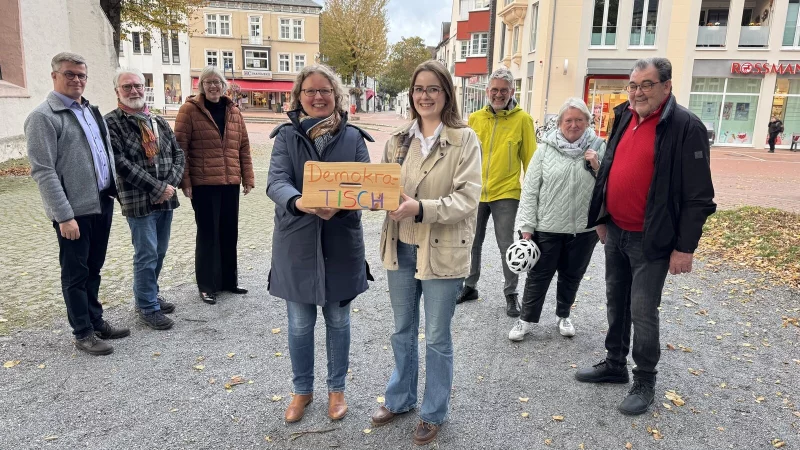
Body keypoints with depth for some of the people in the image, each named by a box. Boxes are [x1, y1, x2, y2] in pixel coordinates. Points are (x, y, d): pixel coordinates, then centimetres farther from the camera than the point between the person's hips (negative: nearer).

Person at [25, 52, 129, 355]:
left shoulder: (91, 111, 14)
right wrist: (64, 216, -20)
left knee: (93, 269, 18)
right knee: (76, 274, 5)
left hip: (103, 203, 7)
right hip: (74, 210, -7)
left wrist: (116, 190, 13)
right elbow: (43, 172, -15)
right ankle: (83, 333, 17)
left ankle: (97, 321, 30)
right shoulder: (43, 117, -10)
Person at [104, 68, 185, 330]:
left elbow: (178, 154, 11)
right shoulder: (111, 123, -6)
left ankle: (149, 295, 32)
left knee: (160, 252, 14)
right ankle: (148, 307, 12)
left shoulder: (158, 122, 13)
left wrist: (171, 184, -7)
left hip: (165, 198, 6)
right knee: (147, 255, -2)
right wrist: (157, 188, -17)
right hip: (138, 201, -6)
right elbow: (120, 163, -15)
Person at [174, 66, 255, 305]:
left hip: (230, 183, 5)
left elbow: (244, 147, 11)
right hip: (203, 183, -4)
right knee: (208, 234, 2)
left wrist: (247, 178, 7)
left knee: (229, 232, 12)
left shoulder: (233, 112, 10)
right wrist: (184, 181, -11)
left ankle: (229, 280, 26)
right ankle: (206, 285, 14)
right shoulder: (190, 109, -4)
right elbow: (180, 148, -6)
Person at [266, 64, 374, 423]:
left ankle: (336, 388, 34)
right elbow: (276, 182, -15)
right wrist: (298, 202, -37)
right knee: (300, 323, 11)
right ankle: (302, 389, 33)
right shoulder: (287, 135, -1)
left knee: (338, 319, 14)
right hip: (297, 242, 0)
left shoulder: (352, 136, 1)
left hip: (341, 242, 0)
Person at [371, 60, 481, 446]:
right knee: (402, 331, 20)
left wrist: (421, 208, -29)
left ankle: (433, 413, 31)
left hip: (442, 251, -4)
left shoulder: (464, 139, -9)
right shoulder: (398, 139, 5)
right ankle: (399, 398, 41)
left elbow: (467, 199, -17)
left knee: (437, 338, 10)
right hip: (400, 248, 5)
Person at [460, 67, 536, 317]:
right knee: (472, 243, 14)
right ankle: (469, 287, 32)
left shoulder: (522, 119, -3)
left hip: (506, 193, -3)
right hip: (475, 192, 4)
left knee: (506, 245, 3)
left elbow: (530, 158, -2)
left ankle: (511, 294, 20)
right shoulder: (475, 118, 5)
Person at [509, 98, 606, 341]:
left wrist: (598, 168, -16)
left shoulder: (598, 148, -1)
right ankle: (527, 319, 24)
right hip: (547, 227, -1)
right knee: (539, 275, 9)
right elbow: (530, 189, -4)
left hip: (584, 228, 2)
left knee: (572, 275, 17)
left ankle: (564, 315, 38)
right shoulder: (546, 148, -4)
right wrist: (526, 225, -7)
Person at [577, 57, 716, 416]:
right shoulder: (625, 117, 7)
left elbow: (698, 196, -15)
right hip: (615, 231, 7)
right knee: (616, 301, 17)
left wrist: (685, 247, -15)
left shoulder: (685, 127, -15)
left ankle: (644, 380, 18)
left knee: (642, 311, 0)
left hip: (650, 239, -7)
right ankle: (614, 364, 33)